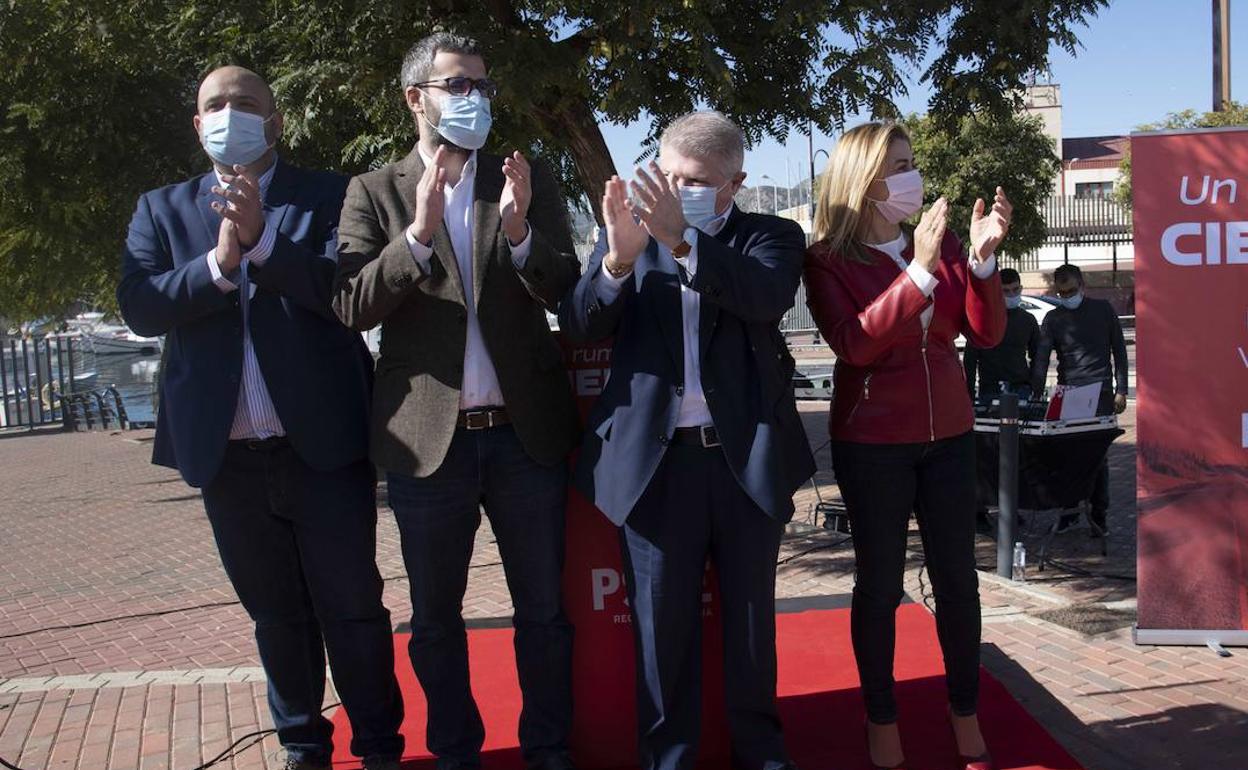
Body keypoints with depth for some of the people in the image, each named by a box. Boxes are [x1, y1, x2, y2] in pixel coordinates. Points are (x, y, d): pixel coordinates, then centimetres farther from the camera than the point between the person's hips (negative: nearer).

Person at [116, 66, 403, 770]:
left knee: (351, 604, 5)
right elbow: (140, 307, -4)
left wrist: (261, 238, -23)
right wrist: (219, 262, -18)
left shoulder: (329, 196, 1)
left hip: (323, 441, -3)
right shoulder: (163, 210, 10)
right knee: (275, 611, 15)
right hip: (228, 453, 3)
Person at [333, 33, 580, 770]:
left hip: (526, 430, 1)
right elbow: (352, 306, -8)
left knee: (544, 610, 11)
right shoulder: (375, 192, 2)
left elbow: (566, 294, 0)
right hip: (427, 435, 0)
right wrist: (417, 234, -22)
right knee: (436, 617, 13)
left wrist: (520, 232, -19)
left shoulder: (529, 181, 6)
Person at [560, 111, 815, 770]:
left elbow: (768, 295, -18)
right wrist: (619, 256, -25)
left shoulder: (770, 237, 4)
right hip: (658, 461, 0)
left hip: (748, 458, 0)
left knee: (752, 617, 15)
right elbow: (579, 326, -6)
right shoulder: (635, 236, 6)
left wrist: (682, 240, -31)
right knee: (662, 625, 9)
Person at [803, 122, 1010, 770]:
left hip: (947, 434, 4)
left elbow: (986, 334, -1)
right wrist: (920, 271, -26)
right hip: (871, 442, -3)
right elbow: (855, 344, -20)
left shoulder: (941, 245, 4)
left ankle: (966, 716, 23)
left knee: (957, 578, 8)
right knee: (879, 583, 4)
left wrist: (983, 257, -15)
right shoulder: (827, 261, -6)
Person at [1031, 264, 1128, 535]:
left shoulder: (1102, 309, 6)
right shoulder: (1053, 319, 6)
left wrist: (1121, 390, 1)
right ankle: (1069, 511, 10)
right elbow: (1041, 360, 0)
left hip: (1100, 394, -1)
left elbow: (1119, 351, 9)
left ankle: (1099, 514, 9)